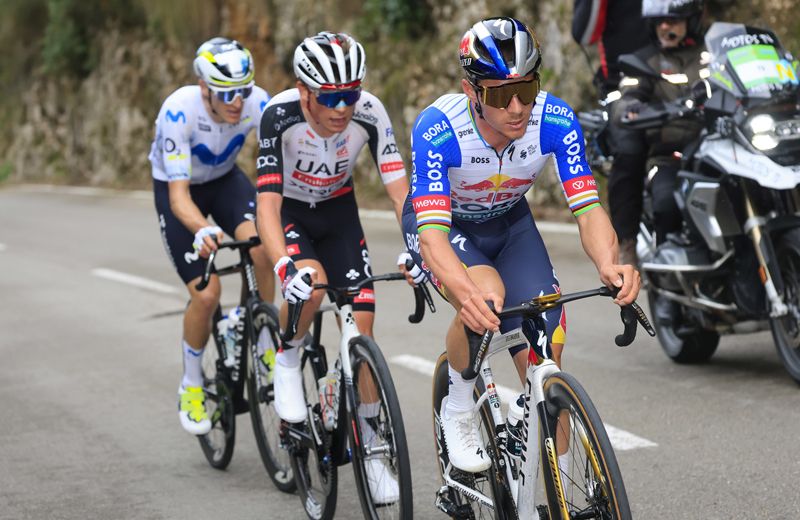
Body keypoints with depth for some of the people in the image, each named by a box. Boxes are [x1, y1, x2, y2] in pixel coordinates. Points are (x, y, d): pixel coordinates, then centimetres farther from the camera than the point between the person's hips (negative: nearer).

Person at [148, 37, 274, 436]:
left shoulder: (257, 103, -27)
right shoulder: (179, 112, -35)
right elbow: (179, 195, -37)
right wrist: (202, 230, -57)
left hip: (224, 179, 3)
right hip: (177, 189, -3)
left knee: (261, 245, -29)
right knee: (206, 294, -16)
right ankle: (191, 386, 8)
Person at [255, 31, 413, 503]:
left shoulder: (369, 114, -27)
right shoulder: (280, 115, -33)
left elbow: (400, 190, -27)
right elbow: (268, 204, -38)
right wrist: (286, 267, -54)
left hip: (337, 210, 2)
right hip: (286, 209, -2)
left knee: (362, 323, -8)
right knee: (310, 282, -34)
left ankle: (369, 444, 7)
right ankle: (287, 364, -3)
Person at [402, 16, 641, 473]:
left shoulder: (555, 122, -29)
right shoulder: (438, 130, -37)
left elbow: (588, 207, -32)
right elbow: (433, 233, -44)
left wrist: (609, 264, -54)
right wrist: (468, 293, -64)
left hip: (509, 223, 3)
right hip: (445, 225, -3)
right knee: (486, 295, -36)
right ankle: (458, 410, -9)